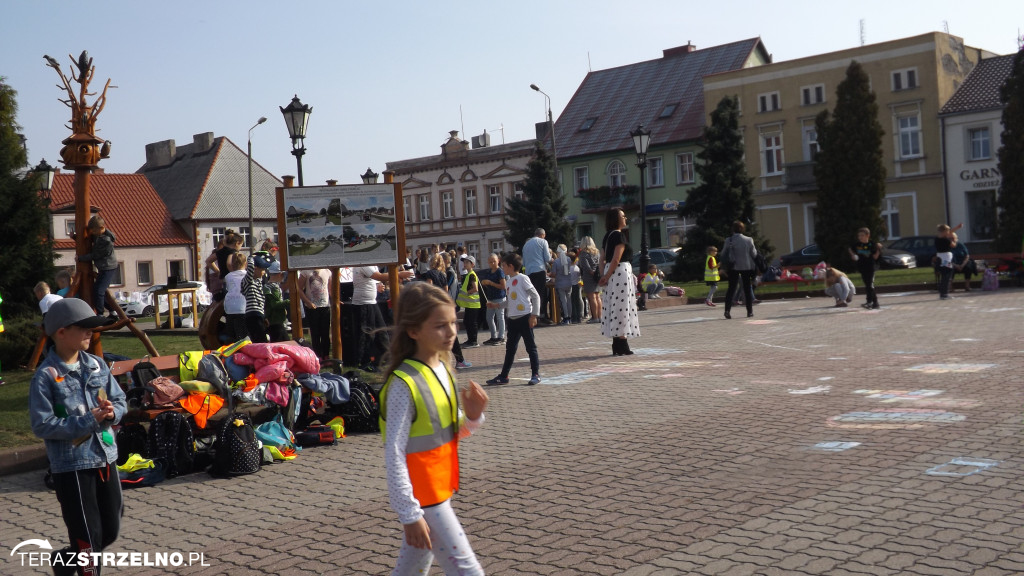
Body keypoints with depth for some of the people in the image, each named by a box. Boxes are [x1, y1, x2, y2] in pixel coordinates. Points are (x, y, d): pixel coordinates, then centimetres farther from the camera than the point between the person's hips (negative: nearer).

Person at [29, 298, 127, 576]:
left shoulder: (97, 364, 4)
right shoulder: (45, 376, -14)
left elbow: (120, 401, 10)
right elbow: (42, 425, -17)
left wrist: (111, 412, -13)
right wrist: (88, 420, -22)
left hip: (105, 458, 6)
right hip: (72, 465, -6)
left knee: (110, 531, 17)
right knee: (88, 538, 3)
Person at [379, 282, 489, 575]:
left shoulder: (442, 369, 2)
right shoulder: (404, 384, -22)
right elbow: (394, 456, -21)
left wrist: (473, 416, -8)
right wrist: (410, 515, -20)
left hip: (440, 489, 8)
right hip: (422, 496, -8)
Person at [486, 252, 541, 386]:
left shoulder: (522, 278, -9)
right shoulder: (508, 281, 14)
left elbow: (536, 296, -9)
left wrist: (533, 315, -12)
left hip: (525, 317, -8)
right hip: (513, 319, 8)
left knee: (531, 347, -1)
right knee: (510, 348, 11)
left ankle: (536, 375, 6)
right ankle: (504, 375, 16)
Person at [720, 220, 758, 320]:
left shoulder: (728, 241, -9)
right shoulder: (749, 240, -9)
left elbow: (723, 255, -3)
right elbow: (754, 254, -1)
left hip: (733, 267, 0)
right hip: (747, 266, 0)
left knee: (731, 288, 3)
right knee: (747, 288, 10)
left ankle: (727, 310, -10)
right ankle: (750, 311, 13)